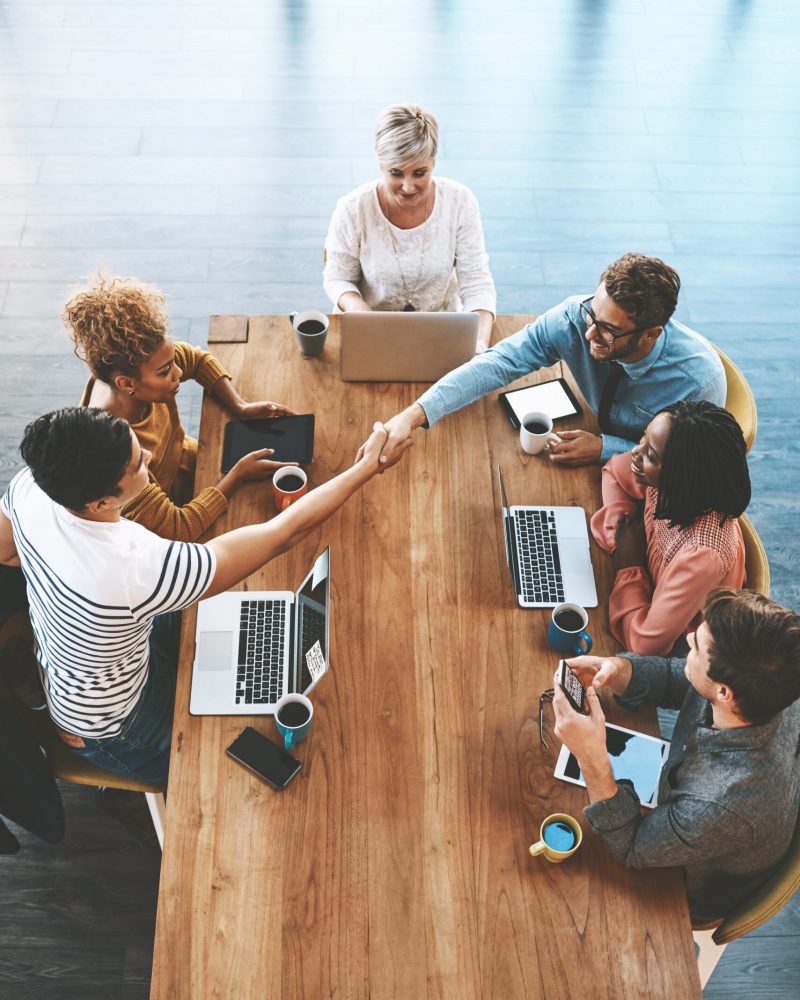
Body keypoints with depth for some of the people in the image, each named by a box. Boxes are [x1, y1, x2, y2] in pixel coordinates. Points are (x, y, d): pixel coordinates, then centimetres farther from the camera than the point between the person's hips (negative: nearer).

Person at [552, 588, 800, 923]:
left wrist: (592, 759, -43)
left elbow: (631, 850, -29)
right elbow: (670, 676, -10)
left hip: (693, 892, -5)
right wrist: (616, 669, -31)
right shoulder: (770, 687, -29)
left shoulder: (723, 806, -47)